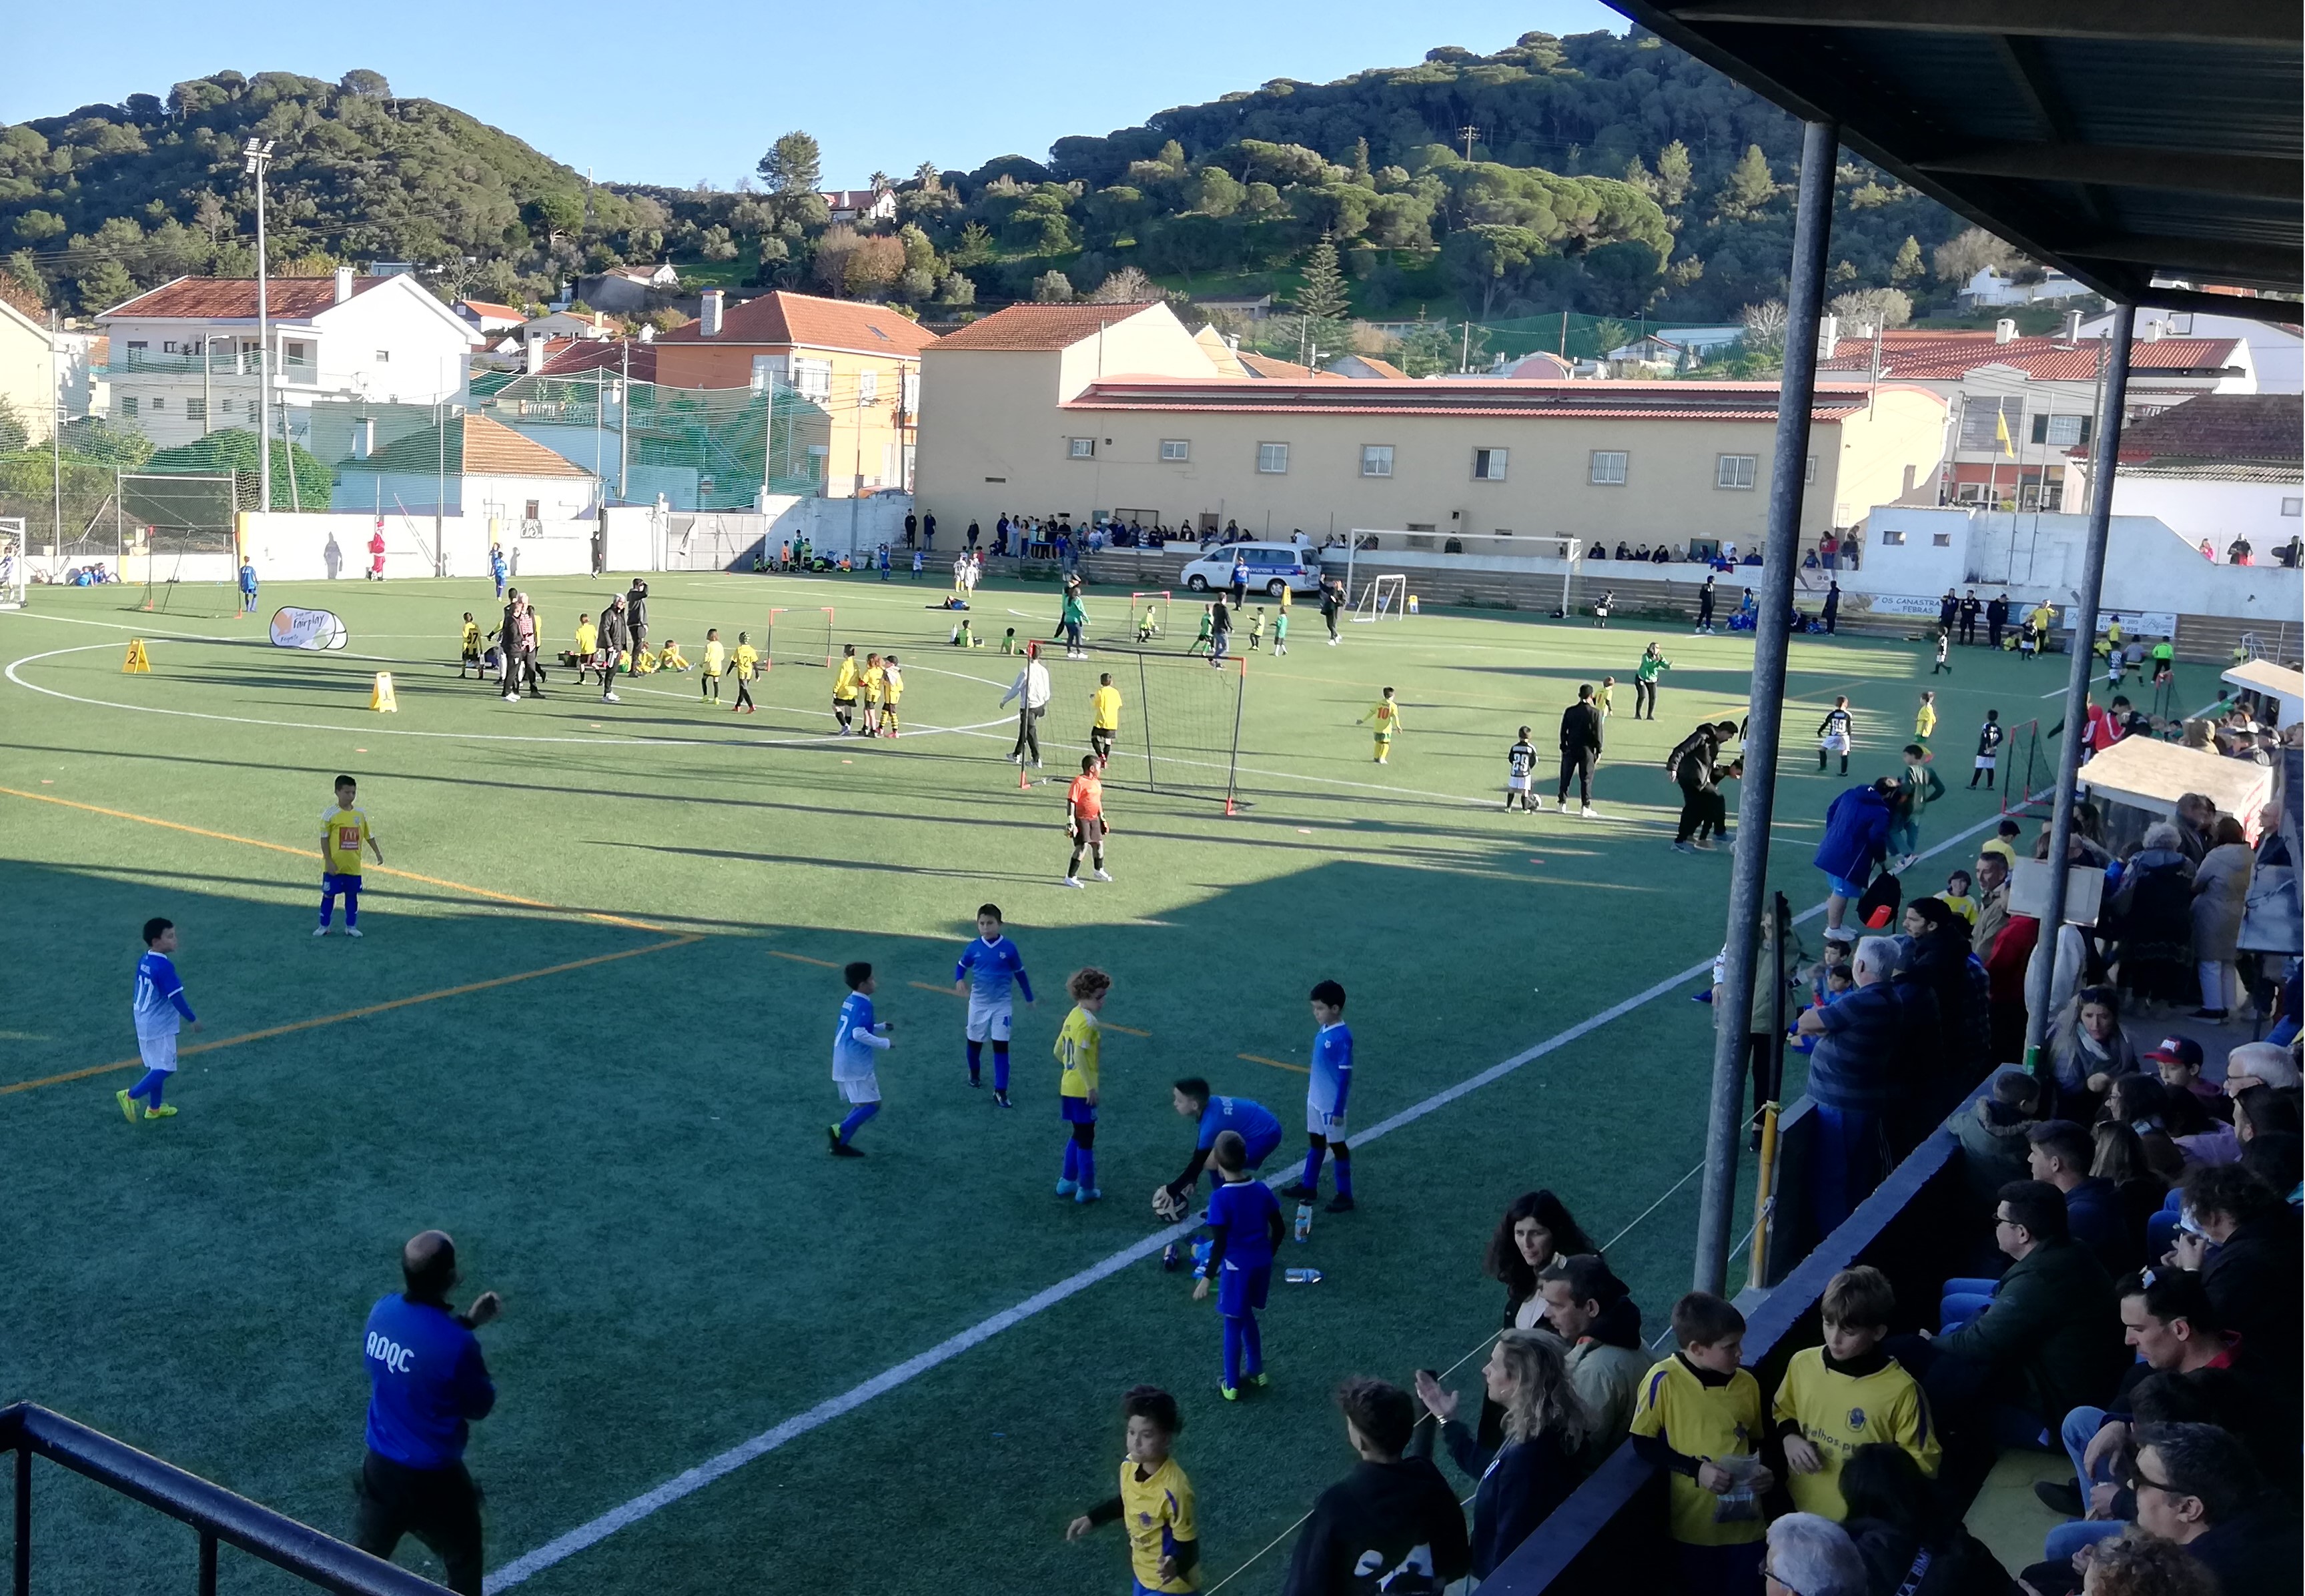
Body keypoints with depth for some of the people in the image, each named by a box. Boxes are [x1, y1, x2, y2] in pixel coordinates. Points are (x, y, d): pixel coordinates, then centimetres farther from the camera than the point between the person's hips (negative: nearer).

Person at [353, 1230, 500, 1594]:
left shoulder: (382, 1312, -10)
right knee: (463, 1564, 18)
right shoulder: (457, 1345, -29)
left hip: (380, 1465, 6)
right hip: (434, 1478, -6)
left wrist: (467, 1320, 8)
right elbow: (480, 1407, -12)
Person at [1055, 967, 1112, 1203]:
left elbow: (1058, 1051, 15)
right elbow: (1080, 1056, -26)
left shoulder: (1073, 1016, 9)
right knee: (1086, 1139, 3)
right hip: (1082, 1089, -9)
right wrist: (1091, 1086, -22)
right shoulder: (1088, 1021, -18)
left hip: (1068, 1086, 9)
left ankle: (1068, 1181, 28)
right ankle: (1086, 1189, 11)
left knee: (1077, 1135, 21)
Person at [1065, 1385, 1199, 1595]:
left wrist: (1176, 1565, -47)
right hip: (1143, 1573, 8)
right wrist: (1092, 1518, 5)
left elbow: (1189, 1548, -27)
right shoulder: (1130, 1465, -13)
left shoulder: (1174, 1490, -36)